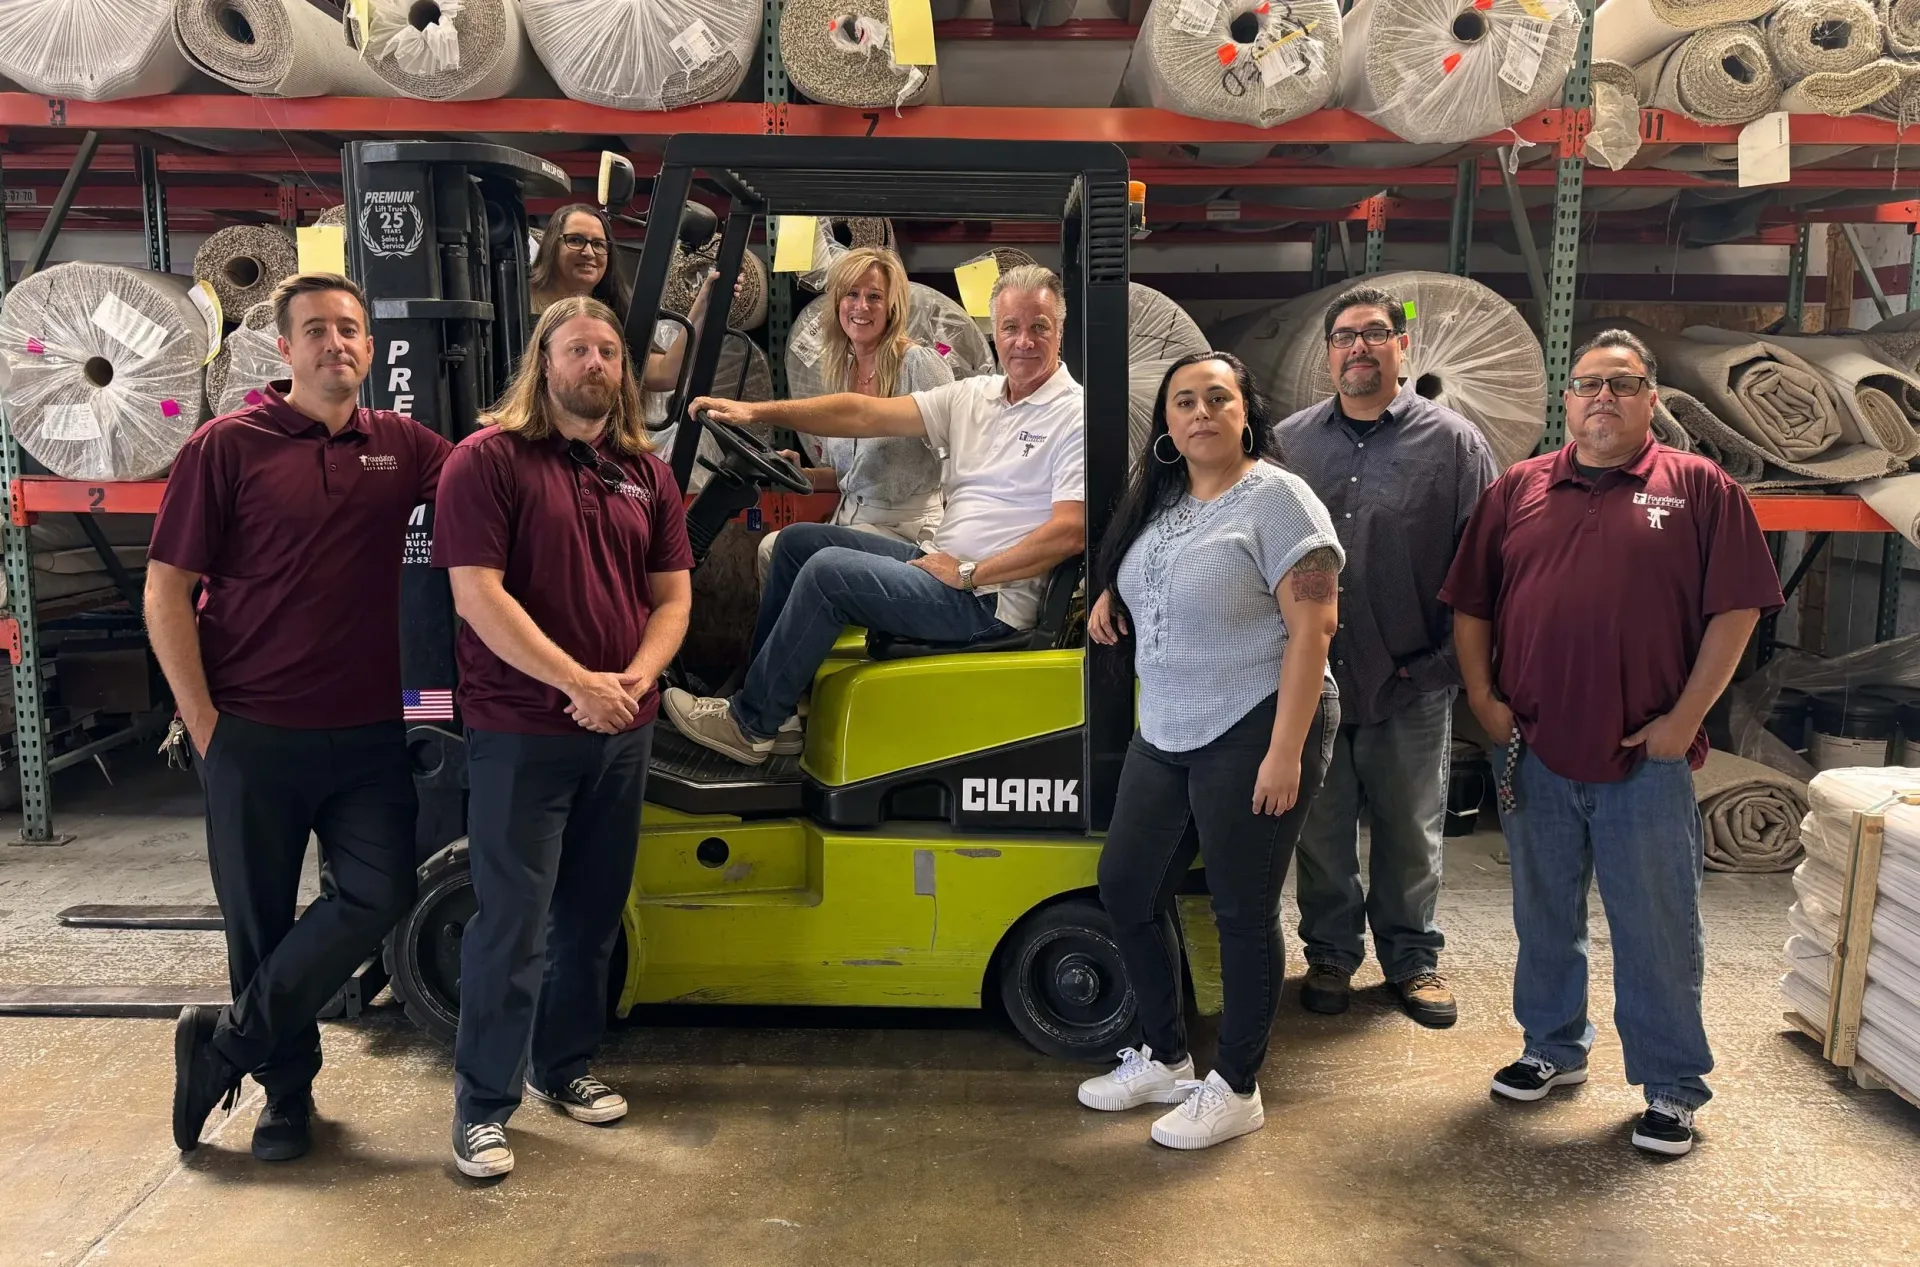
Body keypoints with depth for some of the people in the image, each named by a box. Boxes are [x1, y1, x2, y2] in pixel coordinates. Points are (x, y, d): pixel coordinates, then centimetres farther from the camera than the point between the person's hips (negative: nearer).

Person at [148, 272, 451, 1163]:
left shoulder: (402, 447, 7)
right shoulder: (227, 446, -4)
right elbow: (166, 593, -4)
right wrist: (203, 722, -8)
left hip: (368, 731, 3)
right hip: (254, 731, -3)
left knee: (378, 894, -6)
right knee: (260, 917, 8)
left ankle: (225, 1042, 14)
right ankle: (287, 1089, 28)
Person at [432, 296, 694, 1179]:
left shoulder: (646, 474, 10)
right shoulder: (487, 459, -6)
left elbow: (671, 599, 8)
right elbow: (478, 595, -15)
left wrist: (634, 681, -10)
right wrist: (579, 682, -18)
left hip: (622, 731, 6)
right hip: (519, 730, -5)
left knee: (592, 911, 15)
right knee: (513, 919, -1)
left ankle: (565, 1064, 32)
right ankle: (483, 1103, 13)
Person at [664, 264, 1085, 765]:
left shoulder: (1075, 414, -10)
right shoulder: (974, 395, 11)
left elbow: (1070, 531, -20)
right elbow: (864, 414, 5)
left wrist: (969, 573, -18)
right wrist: (755, 412, -2)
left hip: (991, 599, -8)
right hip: (943, 564, 9)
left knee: (829, 570, -20)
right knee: (799, 539, 8)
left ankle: (750, 726, -6)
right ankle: (766, 702, 7)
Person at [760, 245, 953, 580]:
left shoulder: (920, 364, -10)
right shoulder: (839, 372, 12)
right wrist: (803, 473, 2)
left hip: (905, 527, -6)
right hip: (848, 521, 6)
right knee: (771, 547, -20)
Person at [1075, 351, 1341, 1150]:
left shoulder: (1275, 498, -12)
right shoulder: (1159, 501, 10)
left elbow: (1313, 626, -17)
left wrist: (1285, 751, -22)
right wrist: (1113, 590, 9)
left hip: (1252, 732, -8)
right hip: (1165, 732, 8)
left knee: (1242, 913, 2)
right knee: (1127, 889, 13)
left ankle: (1237, 1091, 20)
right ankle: (1164, 1061, 31)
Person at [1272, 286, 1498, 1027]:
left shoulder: (1451, 442, 0)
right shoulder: (1289, 442, 7)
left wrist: (1452, 659, -9)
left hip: (1411, 686, -1)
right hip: (1312, 680, 2)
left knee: (1410, 833, 11)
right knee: (1321, 829, 11)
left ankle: (1412, 958, 28)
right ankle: (1330, 955, 27)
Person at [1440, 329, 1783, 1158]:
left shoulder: (1699, 489, 0)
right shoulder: (1517, 490, 7)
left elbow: (1736, 608, -5)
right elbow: (1470, 604, 9)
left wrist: (1686, 718, -10)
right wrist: (1482, 696, -1)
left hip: (1646, 759, -3)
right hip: (1535, 752, 3)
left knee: (1657, 930, 6)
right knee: (1544, 917, 16)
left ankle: (1672, 1088, 20)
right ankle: (1554, 1049, 34)